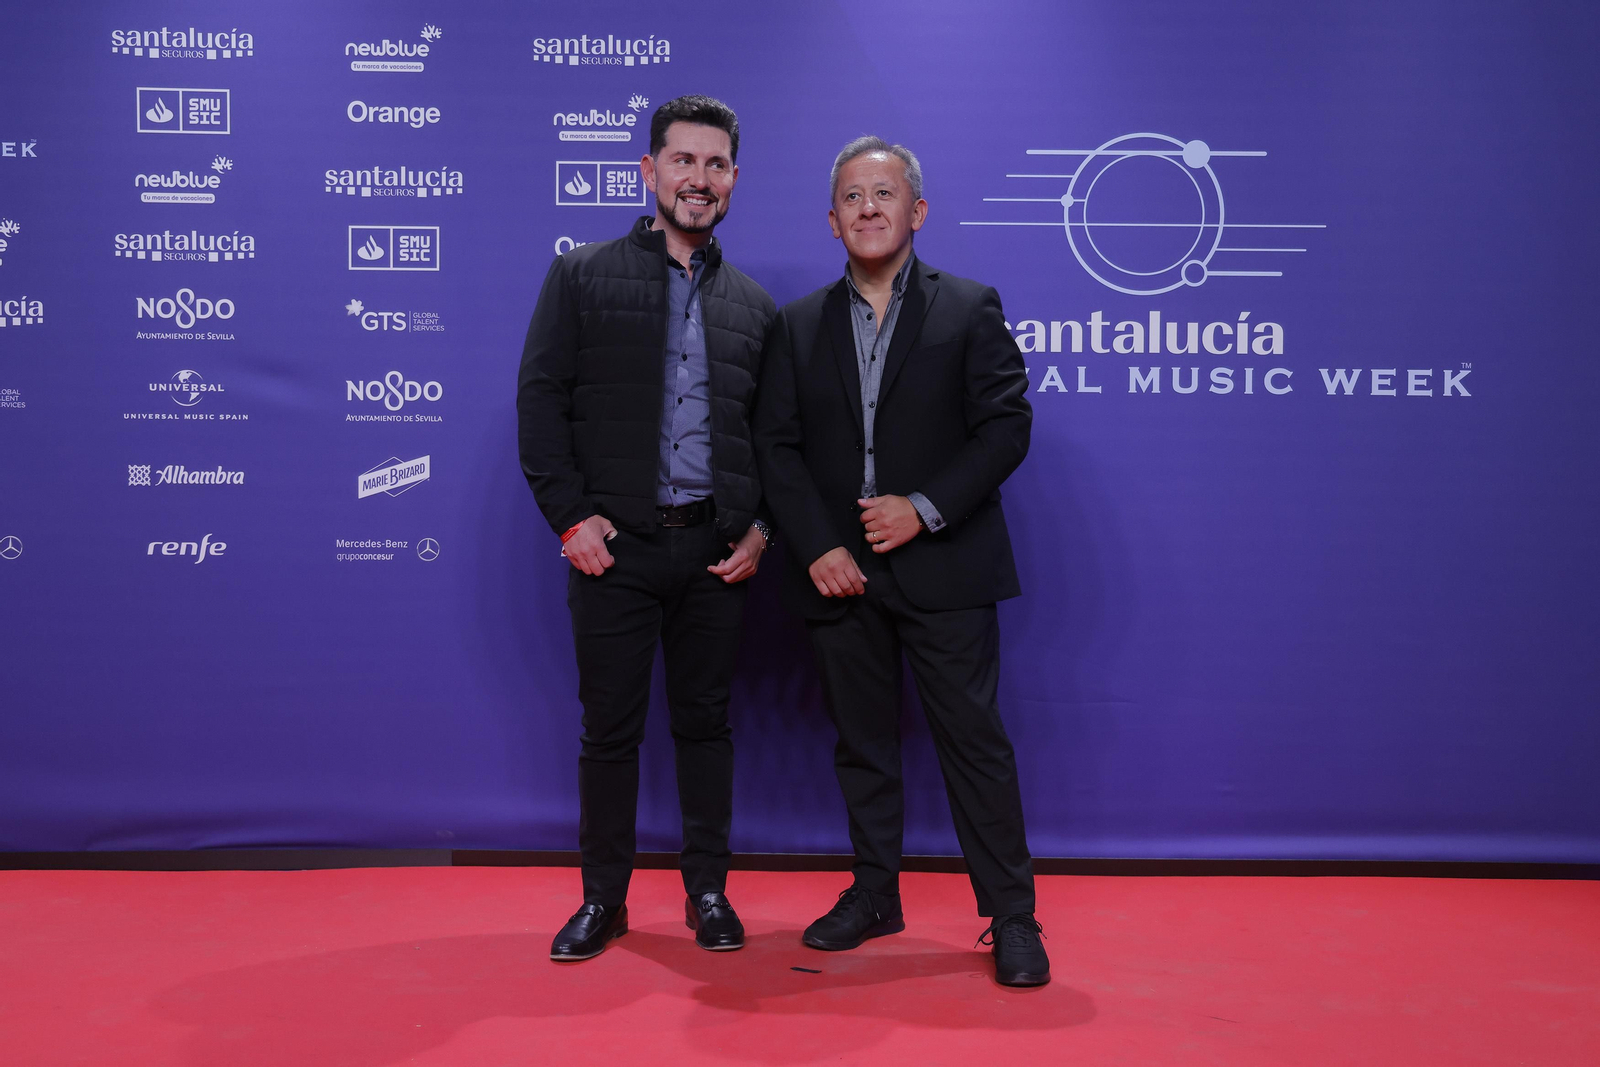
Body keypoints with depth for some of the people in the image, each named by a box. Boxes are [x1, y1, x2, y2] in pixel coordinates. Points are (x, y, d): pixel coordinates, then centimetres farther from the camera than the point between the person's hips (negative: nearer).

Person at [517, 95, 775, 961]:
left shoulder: (753, 304, 13)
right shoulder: (581, 276, 4)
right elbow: (539, 400, -1)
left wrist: (762, 527, 1)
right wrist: (570, 515, -9)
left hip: (715, 549, 2)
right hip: (614, 543, -2)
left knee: (705, 722, 10)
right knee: (609, 727, 5)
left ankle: (707, 890, 24)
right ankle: (602, 899, 20)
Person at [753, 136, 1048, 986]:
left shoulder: (970, 309, 3)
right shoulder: (798, 326, 10)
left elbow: (1006, 427, -4)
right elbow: (777, 447, 5)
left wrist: (926, 509, -14)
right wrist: (817, 547, -8)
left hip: (942, 565, -3)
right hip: (839, 571, 3)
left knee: (973, 738, -1)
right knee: (862, 741, 12)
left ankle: (1011, 915, 10)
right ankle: (874, 894, 26)